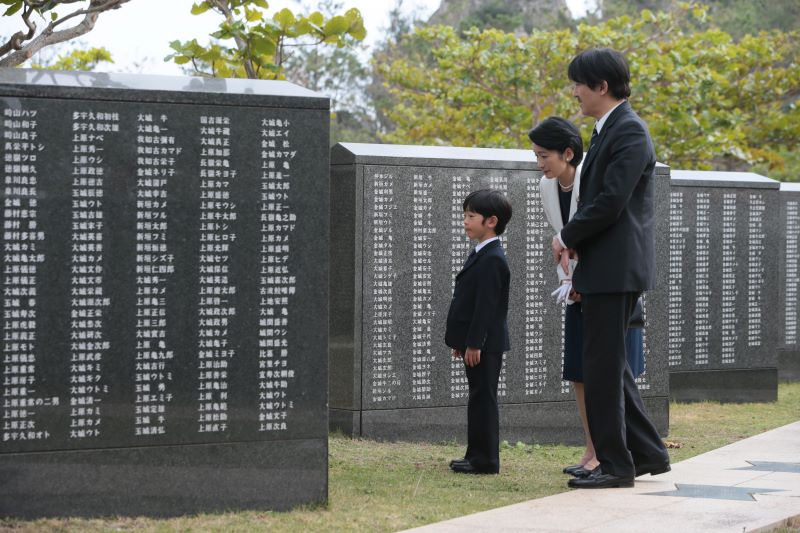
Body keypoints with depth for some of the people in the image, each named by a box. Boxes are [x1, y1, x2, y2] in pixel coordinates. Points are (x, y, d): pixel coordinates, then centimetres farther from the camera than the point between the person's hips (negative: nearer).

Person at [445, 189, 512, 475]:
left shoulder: (492, 260, -17)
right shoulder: (481, 255, 15)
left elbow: (486, 305, -21)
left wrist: (474, 343, -22)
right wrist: (461, 341, 20)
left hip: (485, 344, -10)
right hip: (475, 343, 10)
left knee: (483, 398, -6)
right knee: (479, 398, 14)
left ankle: (485, 459, -2)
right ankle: (477, 455, 21)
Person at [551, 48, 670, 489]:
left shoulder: (629, 131, -15)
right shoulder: (608, 130, 17)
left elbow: (611, 202, -21)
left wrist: (567, 237, -8)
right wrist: (574, 243, 6)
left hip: (616, 268, -10)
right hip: (603, 270, 10)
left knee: (603, 366, -6)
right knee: (607, 366, 15)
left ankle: (614, 464, 0)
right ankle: (647, 452, 21)